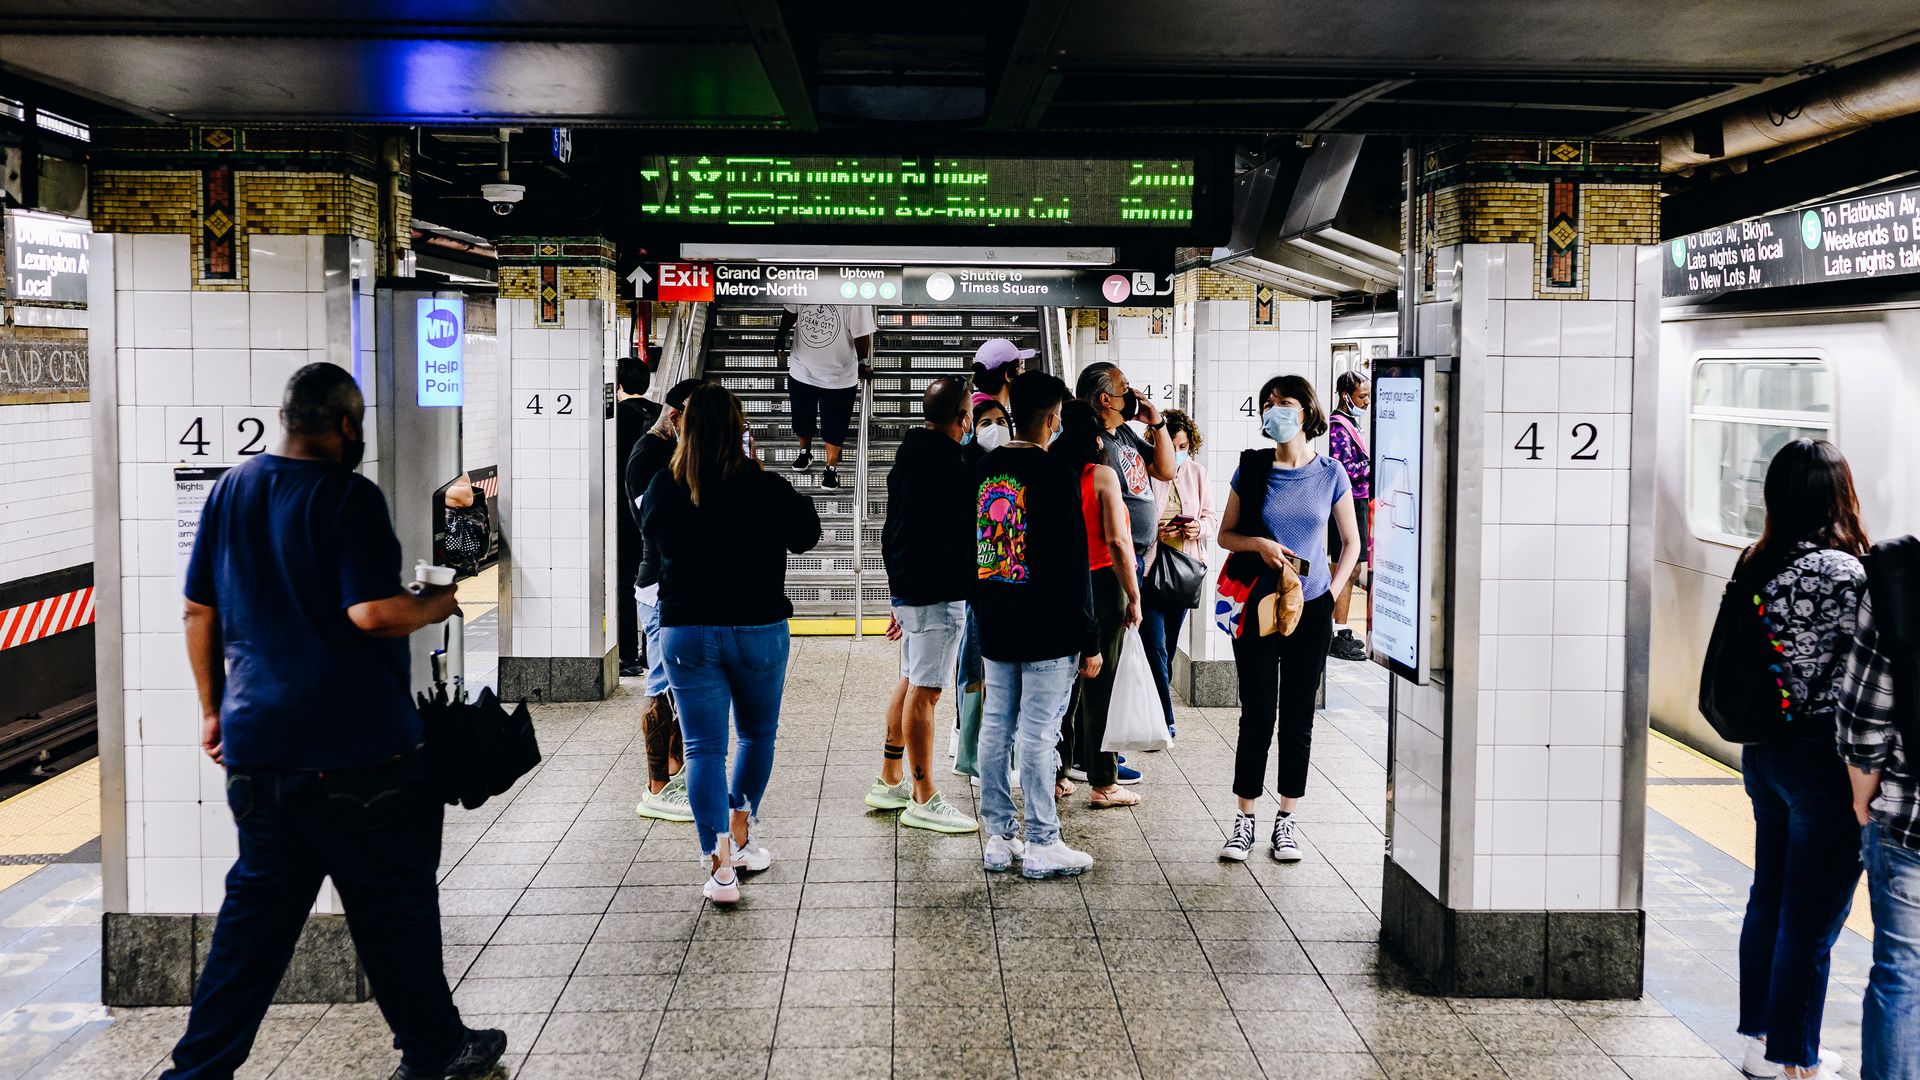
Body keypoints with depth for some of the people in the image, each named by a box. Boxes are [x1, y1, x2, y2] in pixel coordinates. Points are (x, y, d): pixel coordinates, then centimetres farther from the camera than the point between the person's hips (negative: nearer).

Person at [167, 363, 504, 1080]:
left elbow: (199, 611, 14)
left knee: (258, 905, 15)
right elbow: (373, 613, -21)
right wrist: (435, 604, -2)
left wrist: (213, 708, 22)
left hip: (256, 743, 6)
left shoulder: (230, 490, 10)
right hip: (353, 745, -6)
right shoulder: (349, 497, -12)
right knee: (394, 901, 8)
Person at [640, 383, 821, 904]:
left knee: (704, 748, 2)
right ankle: (741, 834, 30)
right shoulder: (766, 490, -12)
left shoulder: (664, 490, -7)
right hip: (758, 630, 0)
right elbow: (806, 534, 5)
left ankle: (720, 865, -5)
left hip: (686, 633, 1)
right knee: (758, 735, 21)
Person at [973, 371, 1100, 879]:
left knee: (996, 729, 10)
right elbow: (1072, 565, -14)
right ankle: (1042, 846, 5)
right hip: (1047, 629, -7)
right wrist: (1089, 641, -9)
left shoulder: (983, 471, 7)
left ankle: (999, 838, 18)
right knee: (1038, 735, -2)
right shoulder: (1055, 474, -14)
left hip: (995, 627, 7)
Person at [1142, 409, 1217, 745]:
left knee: (1168, 648, 13)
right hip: (1148, 569, -5)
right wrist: (1154, 533, -21)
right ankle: (1165, 720, -5)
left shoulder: (1196, 471, 7)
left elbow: (1213, 517, 12)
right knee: (1155, 647, -9)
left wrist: (1199, 527, -10)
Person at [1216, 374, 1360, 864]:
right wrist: (1259, 544, -14)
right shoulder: (1252, 468, -1)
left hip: (1310, 611, 1)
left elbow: (1352, 541, 9)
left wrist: (1332, 591, -2)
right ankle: (1244, 820, 13)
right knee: (1257, 715, 2)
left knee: (1298, 717, 7)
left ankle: (1286, 822, 17)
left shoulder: (1330, 473, 0)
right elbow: (1226, 534, 5)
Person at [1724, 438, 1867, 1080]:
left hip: (1764, 752, 7)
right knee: (1811, 920, 5)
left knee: (1769, 899, 18)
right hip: (1822, 760, -7)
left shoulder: (1757, 564, 2)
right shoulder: (1845, 574, -19)